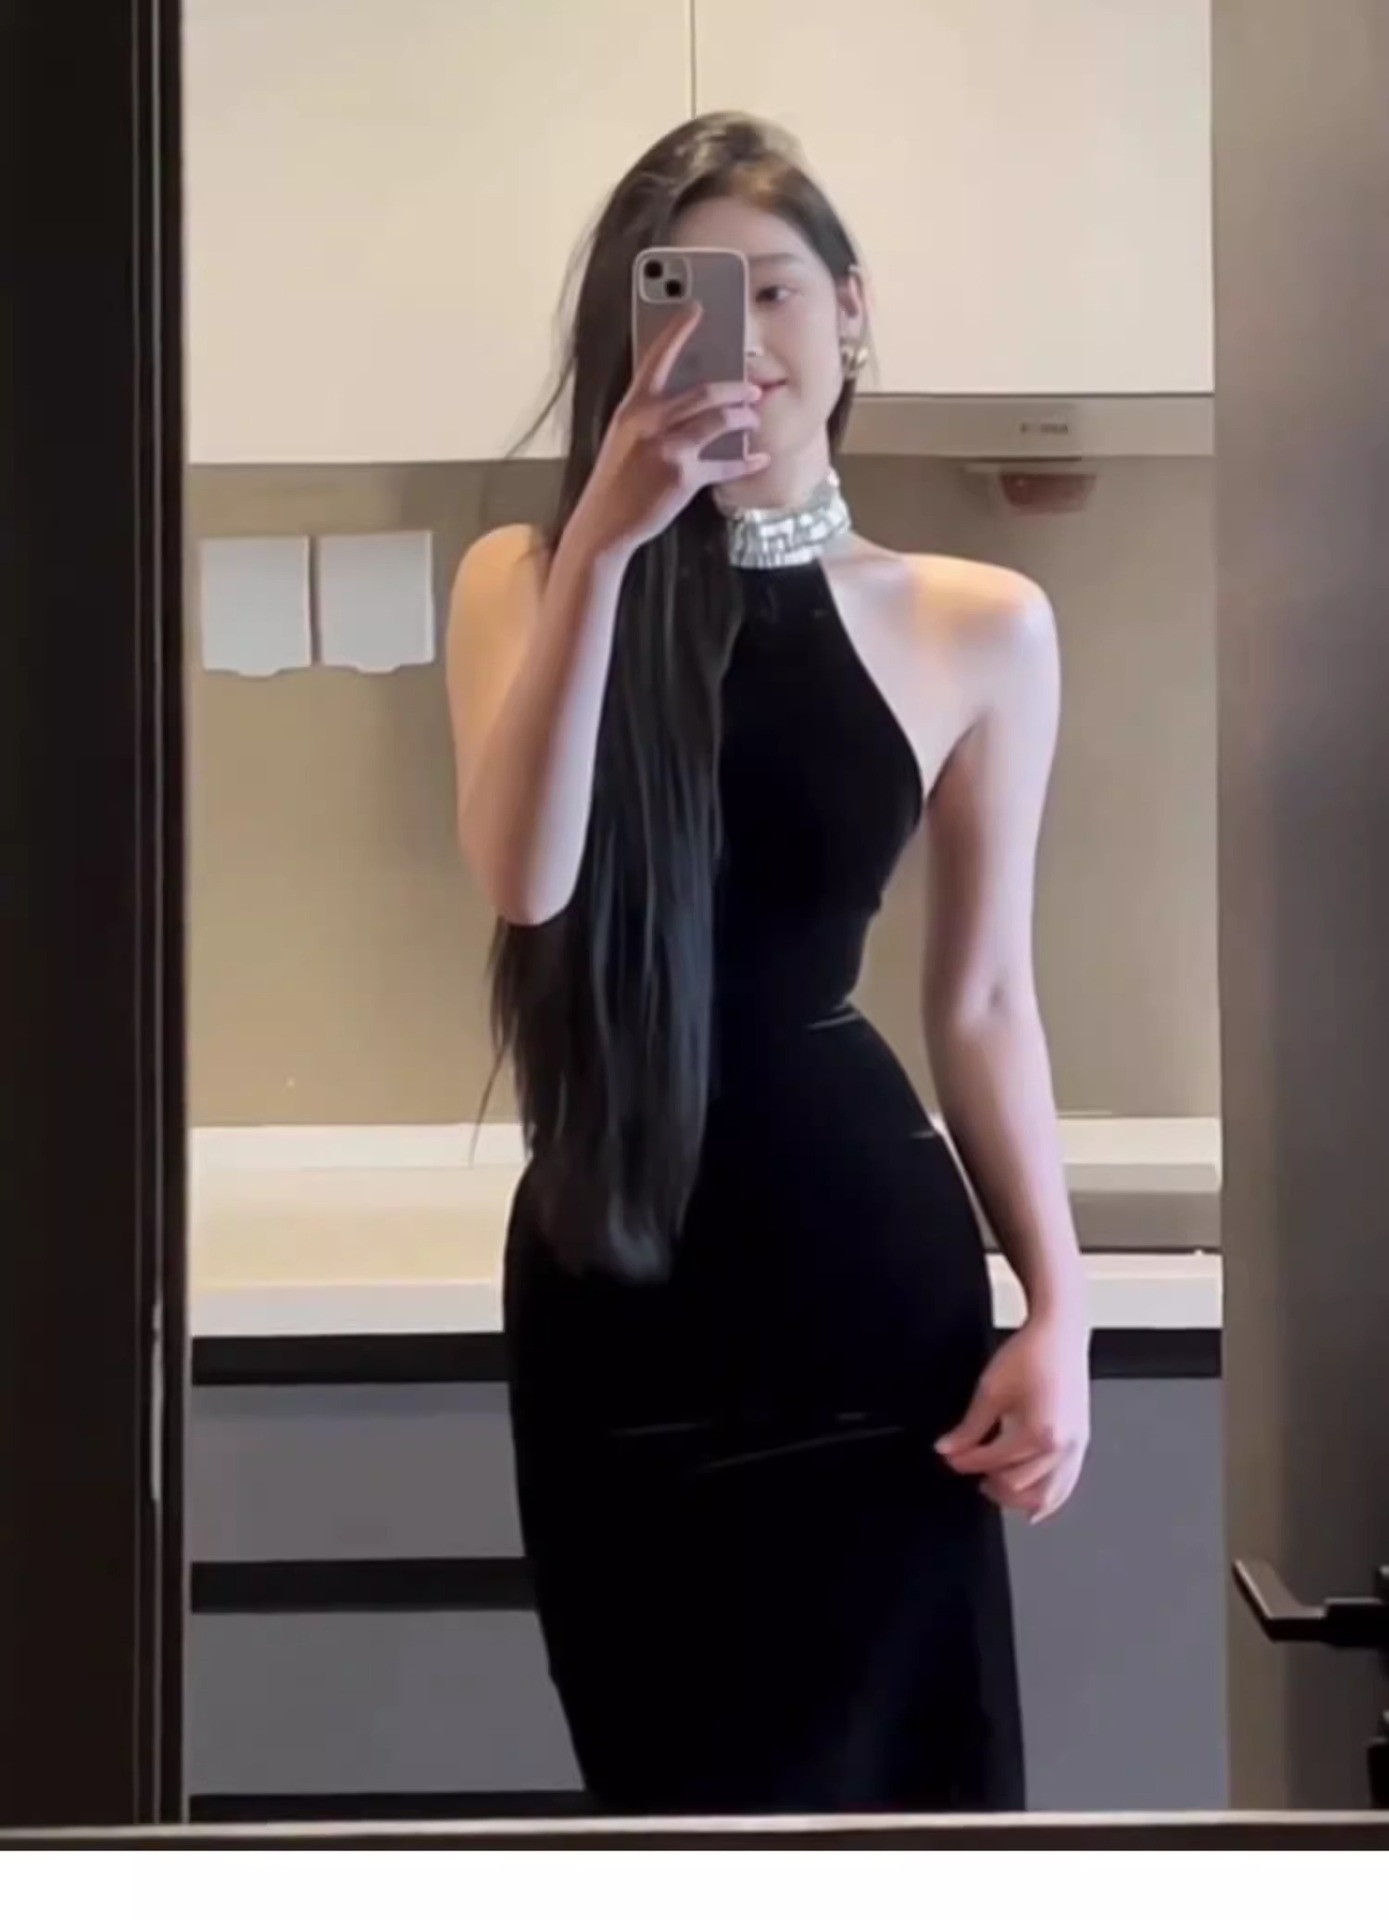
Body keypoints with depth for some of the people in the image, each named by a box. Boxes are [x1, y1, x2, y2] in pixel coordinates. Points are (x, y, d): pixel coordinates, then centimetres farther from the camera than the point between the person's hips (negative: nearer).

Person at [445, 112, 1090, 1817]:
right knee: (666, 1766, 12)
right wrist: (606, 543, -23)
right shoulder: (526, 580, 2)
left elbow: (984, 1000, 4)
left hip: (870, 1261, -1)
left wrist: (1057, 1305, -3)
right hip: (614, 1277, 1)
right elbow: (522, 878, -16)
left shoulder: (978, 628, 0)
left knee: (882, 1763, 6)